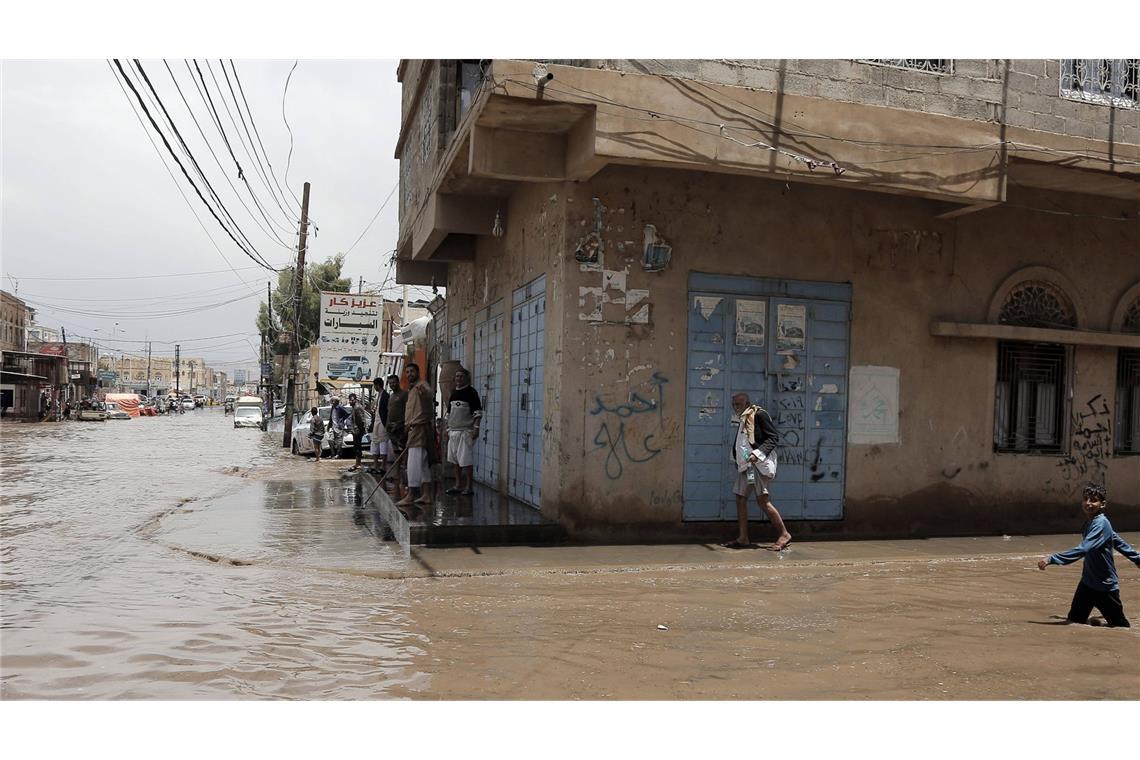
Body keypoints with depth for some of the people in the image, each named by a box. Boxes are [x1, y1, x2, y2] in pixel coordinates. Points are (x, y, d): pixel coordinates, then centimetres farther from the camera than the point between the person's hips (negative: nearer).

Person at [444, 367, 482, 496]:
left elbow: (478, 412, -11)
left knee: (465, 460, -8)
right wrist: (448, 428, 19)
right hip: (453, 431, 8)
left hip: (466, 431, -8)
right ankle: (458, 485, 19)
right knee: (455, 460, 11)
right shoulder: (453, 393, 15)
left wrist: (476, 427, -19)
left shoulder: (471, 392, -7)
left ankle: (468, 487, -3)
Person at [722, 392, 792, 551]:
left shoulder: (759, 414, -7)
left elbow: (774, 437, -12)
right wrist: (738, 460, 12)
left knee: (762, 500, -14)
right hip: (745, 464, 9)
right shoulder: (742, 420, 19)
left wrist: (757, 453, -23)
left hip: (759, 463, -9)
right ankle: (742, 538, 11)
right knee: (740, 499, 6)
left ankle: (784, 534, -5)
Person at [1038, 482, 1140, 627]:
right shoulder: (1089, 523, 5)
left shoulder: (1101, 524, -22)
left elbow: (1083, 549, -33)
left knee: (1118, 626, 9)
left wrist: (1051, 559, -37)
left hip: (1105, 585, -7)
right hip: (1087, 583, 8)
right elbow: (1119, 542, 19)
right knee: (1073, 622, 3)